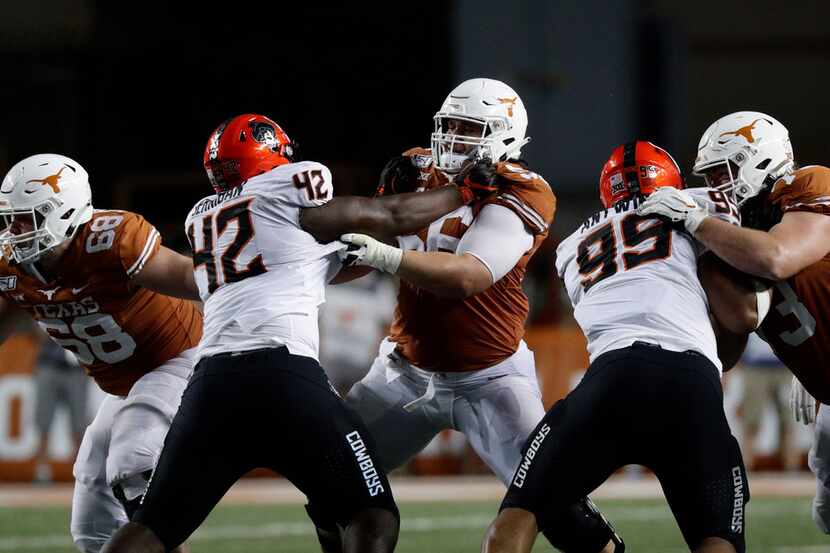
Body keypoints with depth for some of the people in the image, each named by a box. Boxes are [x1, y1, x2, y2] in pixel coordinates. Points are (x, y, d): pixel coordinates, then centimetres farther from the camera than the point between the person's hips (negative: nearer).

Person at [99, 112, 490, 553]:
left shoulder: (202, 218, 26)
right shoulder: (288, 187, 8)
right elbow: (391, 218, 19)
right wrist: (463, 192, 34)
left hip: (211, 379, 6)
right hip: (281, 373, -6)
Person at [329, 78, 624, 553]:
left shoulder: (519, 195, -17)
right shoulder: (421, 172, 2)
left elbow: (467, 277, -32)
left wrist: (386, 256, -41)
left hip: (488, 378, -6)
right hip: (408, 369, 6)